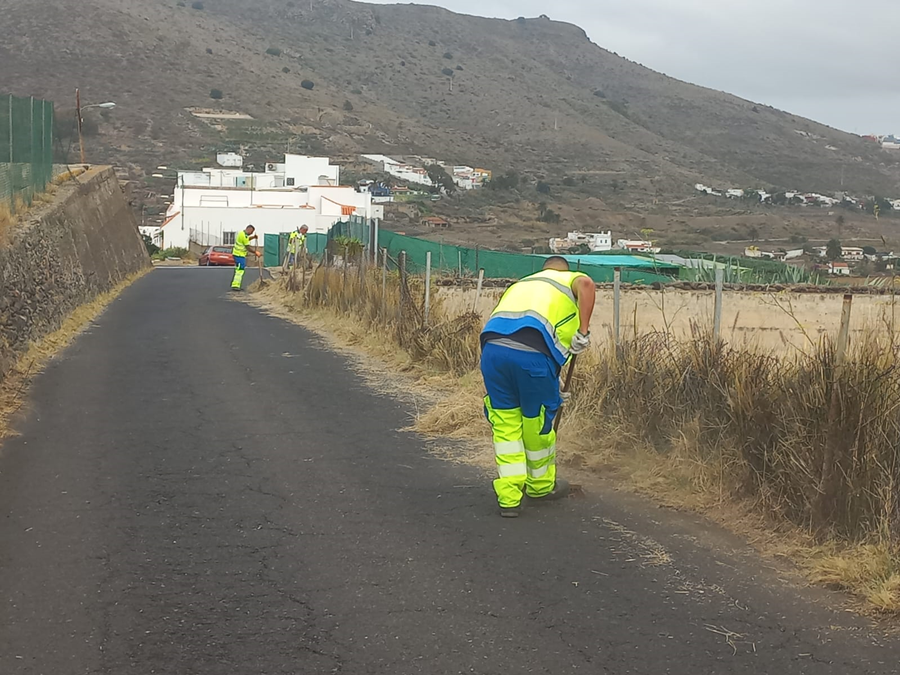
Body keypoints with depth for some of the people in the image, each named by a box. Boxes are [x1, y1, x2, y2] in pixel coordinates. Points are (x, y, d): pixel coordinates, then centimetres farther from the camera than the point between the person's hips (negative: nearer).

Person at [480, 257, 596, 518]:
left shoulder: (520, 284, 37)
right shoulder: (570, 279, 23)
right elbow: (586, 284, -4)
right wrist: (583, 332, -2)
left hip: (492, 347, 4)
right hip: (532, 351, -4)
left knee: (505, 422, 15)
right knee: (538, 420, 16)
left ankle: (509, 497, 14)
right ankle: (541, 486, 36)